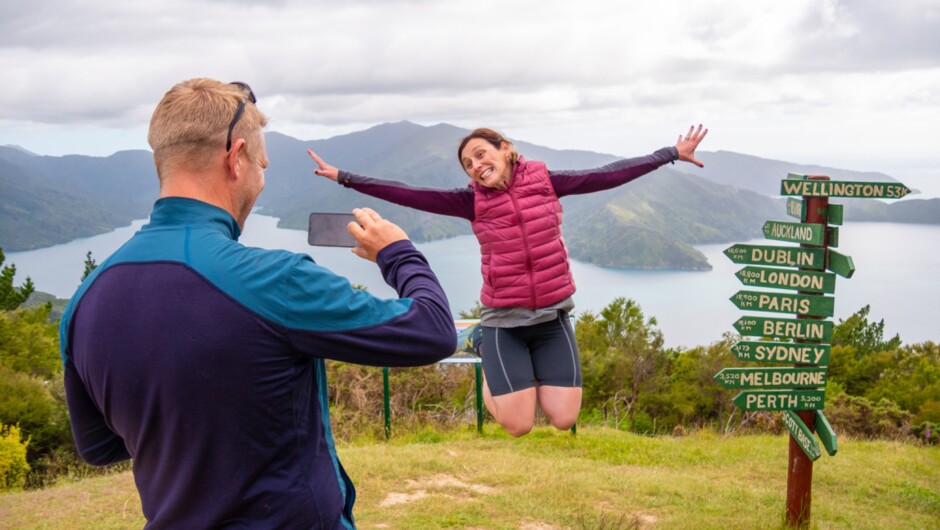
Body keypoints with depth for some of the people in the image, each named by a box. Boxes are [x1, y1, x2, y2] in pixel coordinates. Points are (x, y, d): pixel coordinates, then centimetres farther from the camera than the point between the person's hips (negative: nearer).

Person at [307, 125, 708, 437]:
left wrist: (672, 153, -1)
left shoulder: (544, 181, -3)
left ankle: (534, 373, 28)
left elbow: (606, 176, -2)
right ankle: (491, 377, 28)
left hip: (552, 315, 1)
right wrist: (344, 177, -12)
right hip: (504, 320, -1)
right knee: (518, 426, -4)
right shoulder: (473, 201, -5)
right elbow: (409, 195, -9)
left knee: (563, 419, -2)